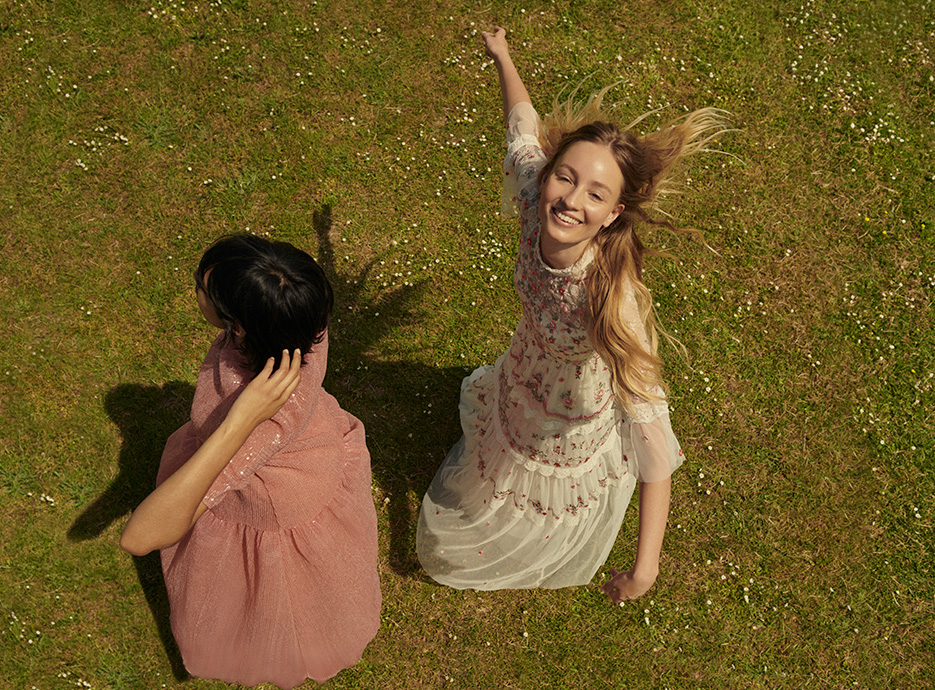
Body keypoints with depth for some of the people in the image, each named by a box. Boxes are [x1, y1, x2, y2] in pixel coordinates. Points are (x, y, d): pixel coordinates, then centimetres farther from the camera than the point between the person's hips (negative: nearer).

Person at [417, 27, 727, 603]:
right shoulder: (535, 199, -31)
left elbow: (650, 429, -45)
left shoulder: (613, 298, -45)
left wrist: (645, 566, -49)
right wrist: (502, 54, 9)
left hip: (579, 421, -4)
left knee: (552, 525, 30)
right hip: (523, 385, 4)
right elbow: (524, 125, -9)